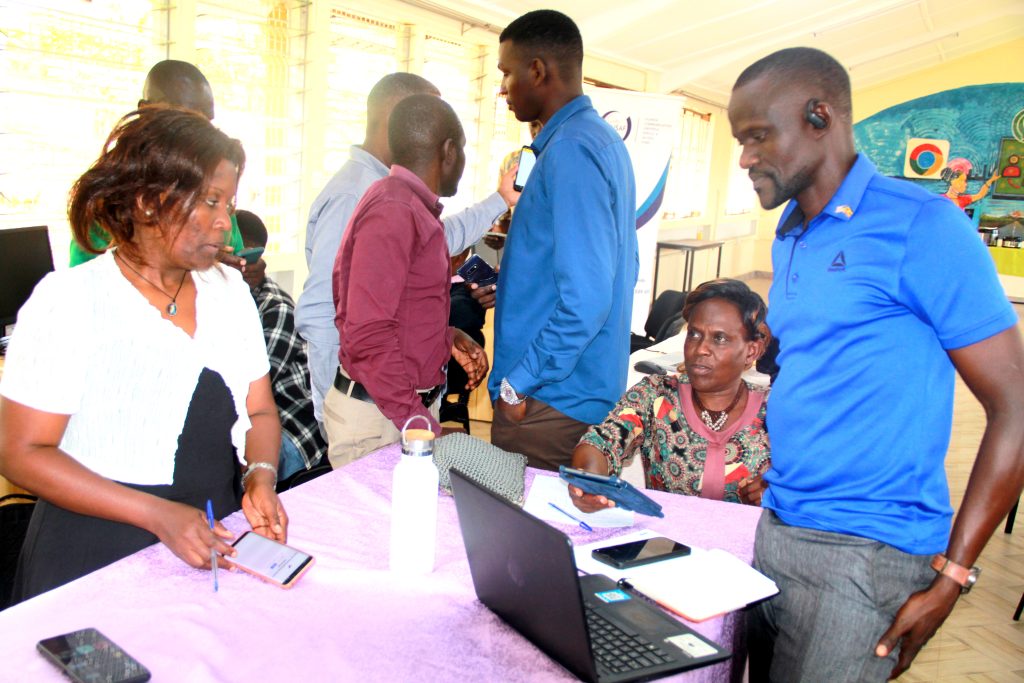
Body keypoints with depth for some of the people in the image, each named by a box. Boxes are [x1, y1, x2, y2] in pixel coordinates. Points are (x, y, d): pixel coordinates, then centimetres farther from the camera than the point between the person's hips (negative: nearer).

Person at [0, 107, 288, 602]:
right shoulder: (68, 301, -7)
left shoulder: (229, 290, 9)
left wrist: (261, 476, -7)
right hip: (98, 560, -4)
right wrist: (158, 515, -17)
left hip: (218, 545, 4)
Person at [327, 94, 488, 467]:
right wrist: (418, 423, -22)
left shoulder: (411, 207, 11)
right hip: (378, 418, -9)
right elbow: (368, 335, -23)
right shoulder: (393, 212, -18)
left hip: (410, 404, 9)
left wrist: (448, 338, 9)